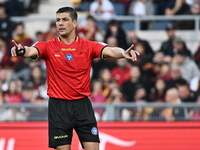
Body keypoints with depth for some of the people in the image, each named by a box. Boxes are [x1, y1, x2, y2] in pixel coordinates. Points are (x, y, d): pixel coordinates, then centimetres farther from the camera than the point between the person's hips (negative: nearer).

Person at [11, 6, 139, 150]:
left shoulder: (88, 46, 3)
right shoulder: (49, 46, 1)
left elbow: (110, 51, -12)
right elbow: (31, 51, -18)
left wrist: (123, 53, -34)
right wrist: (21, 50, -42)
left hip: (82, 104, 1)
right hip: (58, 105, -1)